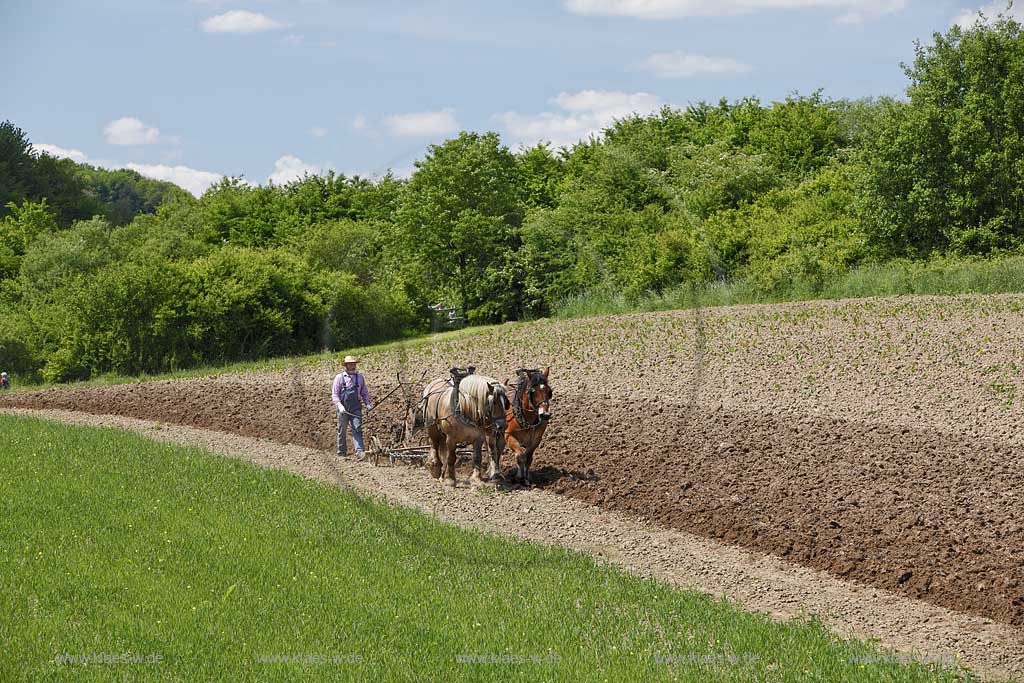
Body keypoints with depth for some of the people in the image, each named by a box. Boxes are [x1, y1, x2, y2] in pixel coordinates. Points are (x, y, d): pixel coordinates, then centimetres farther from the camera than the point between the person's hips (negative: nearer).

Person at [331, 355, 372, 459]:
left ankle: (359, 452, -22)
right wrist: (339, 405, -18)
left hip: (356, 408, 1)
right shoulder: (339, 377, 1)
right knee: (342, 431, 8)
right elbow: (334, 394, -3)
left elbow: (364, 392, 17)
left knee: (357, 429, -12)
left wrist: (367, 404, 1)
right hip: (343, 409, -1)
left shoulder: (360, 377, 10)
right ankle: (342, 453, 21)